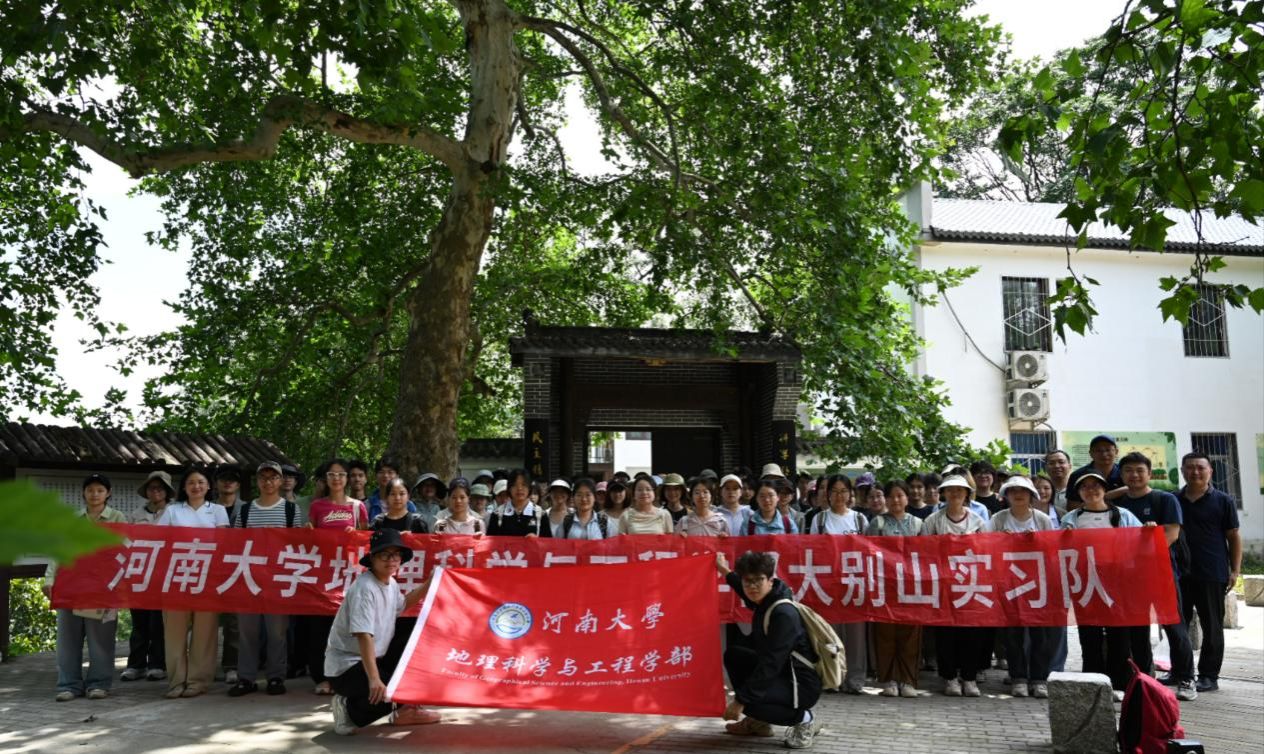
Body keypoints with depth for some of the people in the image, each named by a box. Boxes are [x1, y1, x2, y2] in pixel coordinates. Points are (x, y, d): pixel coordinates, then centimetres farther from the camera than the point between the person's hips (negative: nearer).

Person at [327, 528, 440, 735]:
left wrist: (429, 584, 21)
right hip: (346, 666, -10)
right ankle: (349, 709, -3)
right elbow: (364, 636, -35)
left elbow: (401, 605, 30)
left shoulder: (391, 584, 5)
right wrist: (374, 679, -44)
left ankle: (404, 712, 12)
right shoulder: (364, 588, -24)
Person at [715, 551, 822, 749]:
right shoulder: (764, 601, 1)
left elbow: (770, 665, -29)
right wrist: (725, 570, 39)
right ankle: (758, 721, 18)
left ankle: (804, 719, -3)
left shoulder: (784, 614, -26)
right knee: (733, 655, 12)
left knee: (749, 700, -27)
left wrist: (740, 701, -28)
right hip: (780, 673, 10)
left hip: (802, 685, -10)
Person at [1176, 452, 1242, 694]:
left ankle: (1209, 676, 10)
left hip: (1212, 575, -3)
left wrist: (1235, 570, -5)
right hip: (1179, 574, 4)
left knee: (1212, 627, 3)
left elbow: (1234, 537, 1)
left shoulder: (1223, 501, 1)